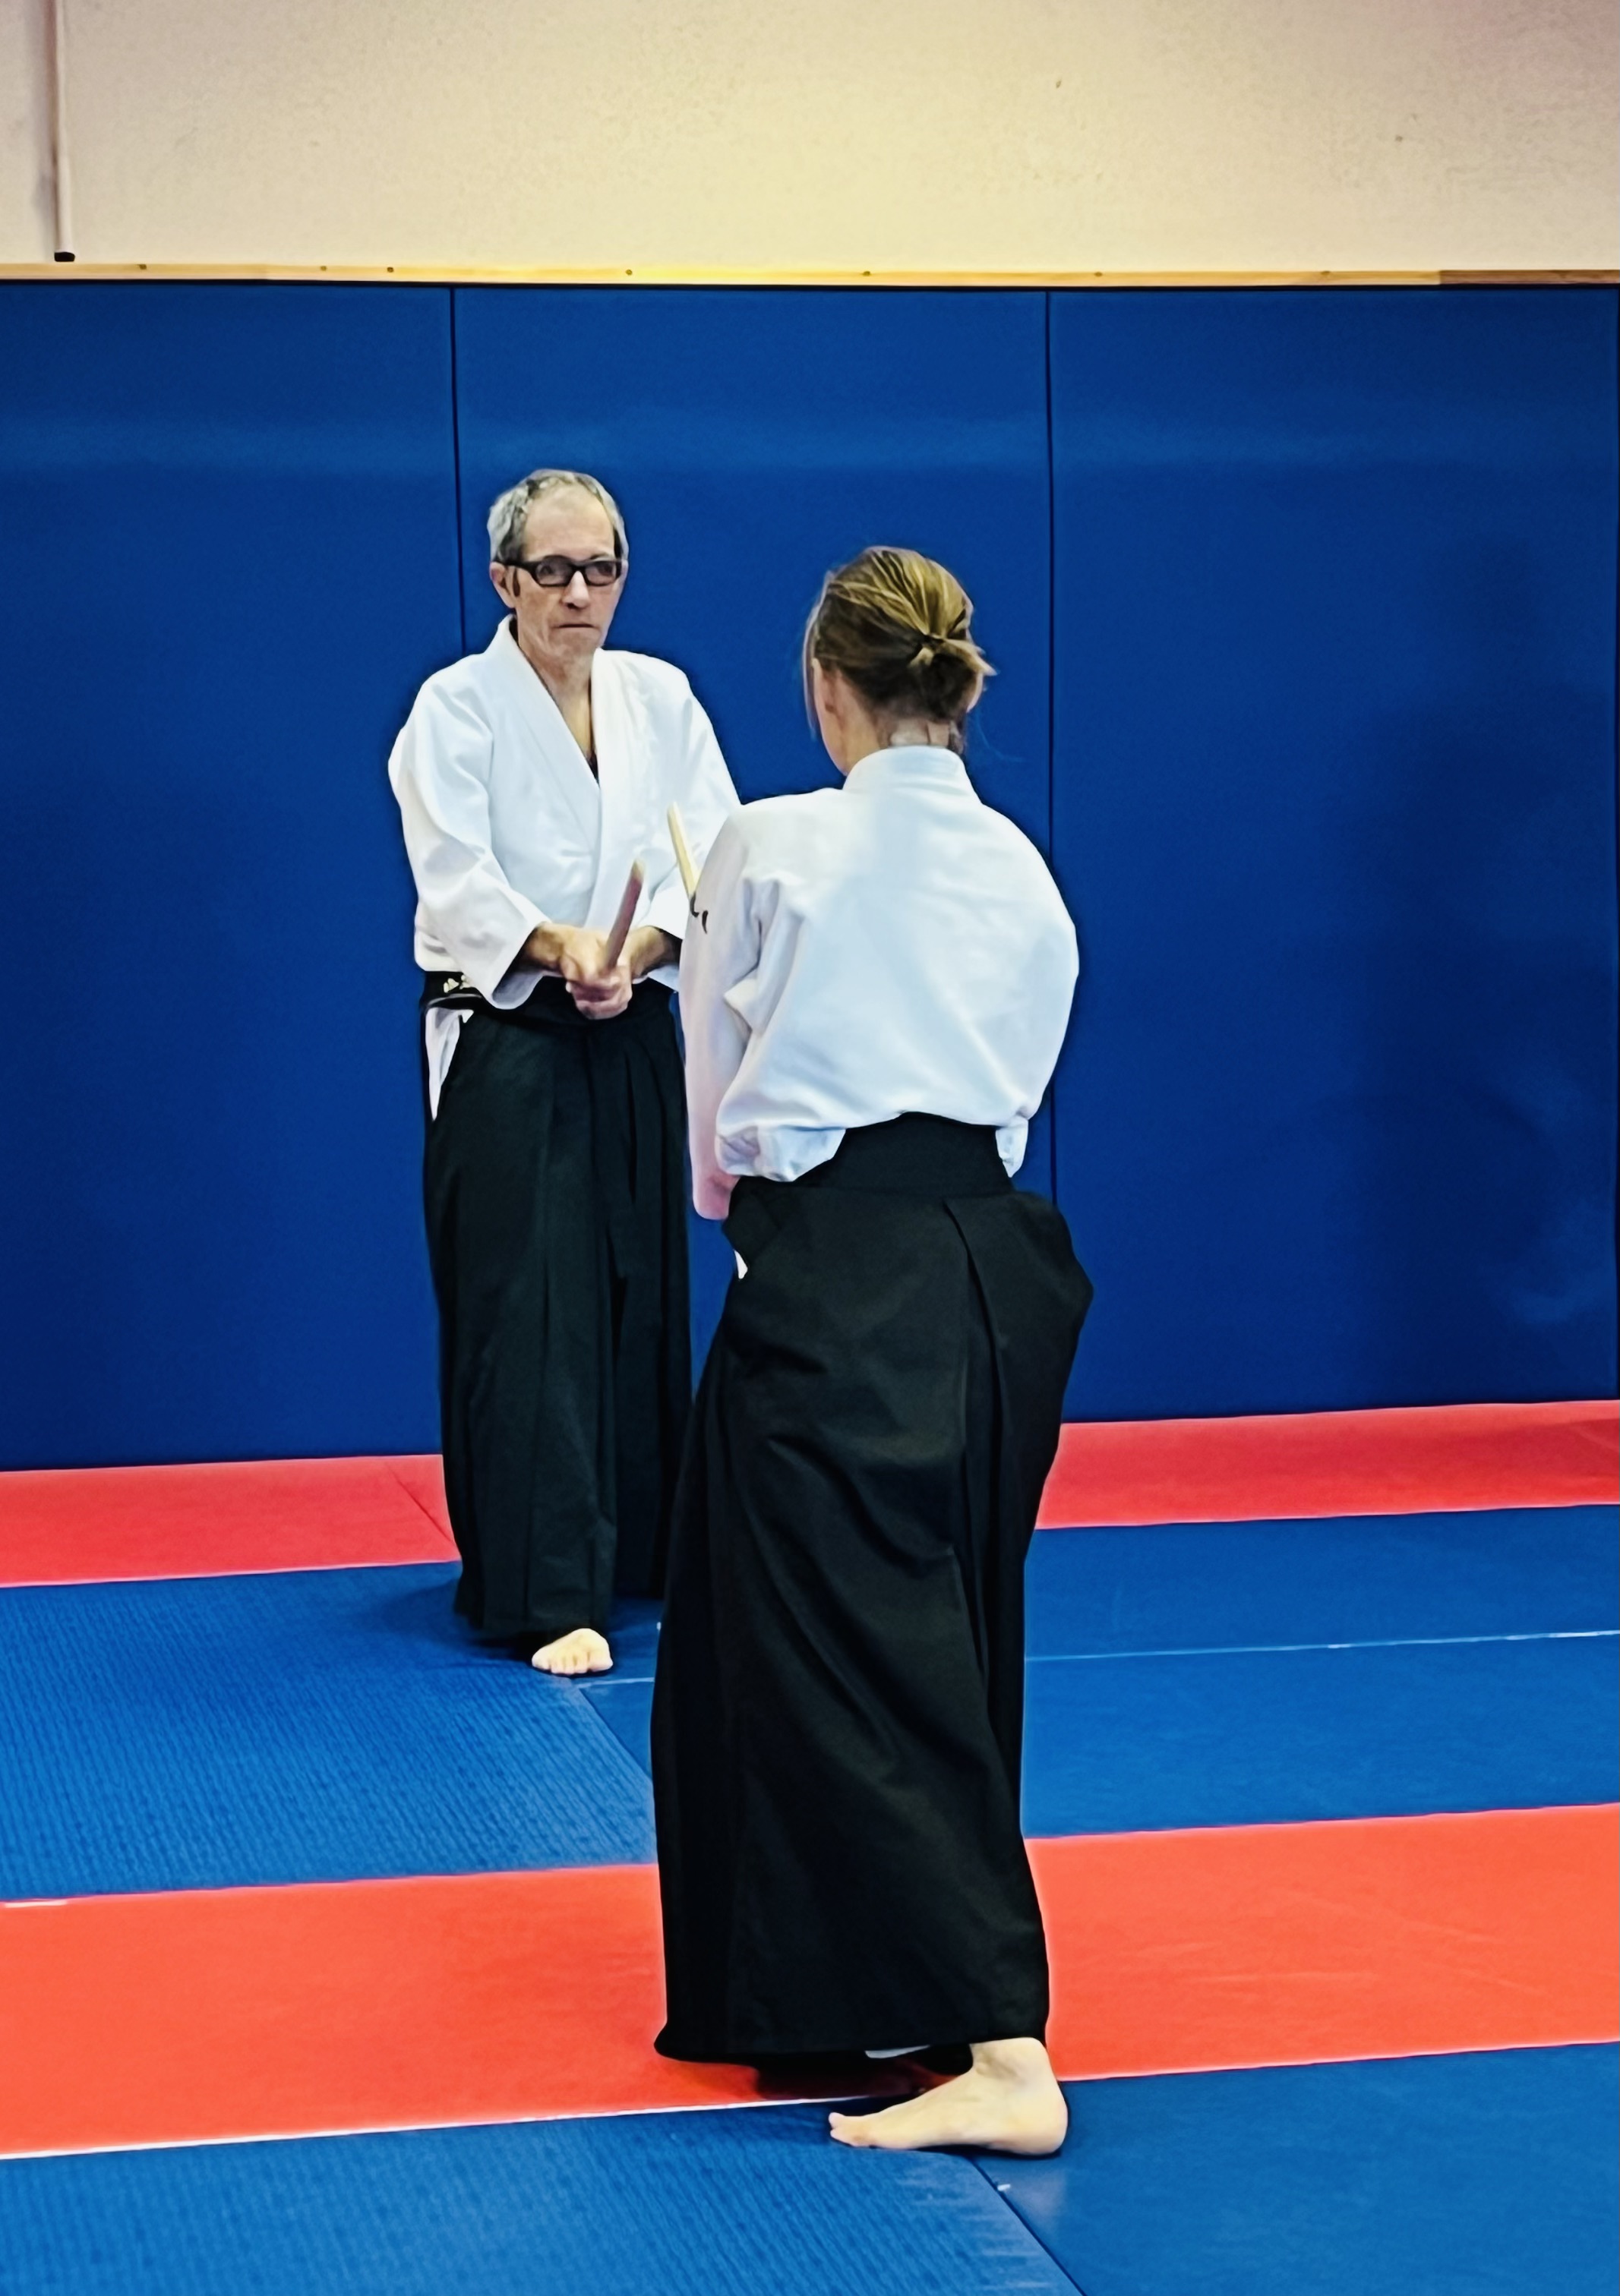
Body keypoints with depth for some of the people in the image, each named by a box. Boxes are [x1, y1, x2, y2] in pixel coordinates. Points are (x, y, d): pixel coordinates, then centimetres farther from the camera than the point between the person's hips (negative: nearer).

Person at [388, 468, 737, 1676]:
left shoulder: (660, 699, 6)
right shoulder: (456, 708, -6)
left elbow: (715, 861, -1)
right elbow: (457, 883, -15)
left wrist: (635, 953, -19)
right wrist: (556, 945, -33)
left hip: (634, 1037, 4)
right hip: (504, 1040, -4)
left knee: (643, 1295, 10)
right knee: (525, 1312, -7)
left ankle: (642, 1552, 25)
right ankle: (551, 1593, -6)